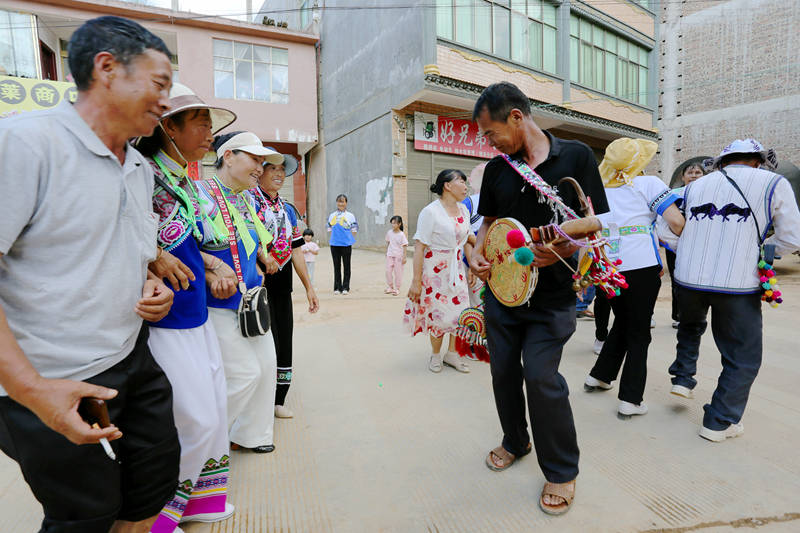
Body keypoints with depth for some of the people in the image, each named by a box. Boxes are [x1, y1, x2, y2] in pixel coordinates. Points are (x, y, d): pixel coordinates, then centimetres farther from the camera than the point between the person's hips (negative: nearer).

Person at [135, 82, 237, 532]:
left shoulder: (188, 184, 11)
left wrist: (214, 264, 5)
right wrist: (152, 258, -25)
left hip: (197, 316, 9)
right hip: (164, 321, -8)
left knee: (214, 411, 16)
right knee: (197, 421, 0)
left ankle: (202, 497, 36)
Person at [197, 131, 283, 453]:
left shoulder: (249, 199, 10)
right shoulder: (200, 194, -14)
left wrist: (262, 257, 7)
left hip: (251, 299, 8)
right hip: (218, 303, -8)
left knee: (266, 364, 12)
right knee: (245, 373, -4)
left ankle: (249, 435, 31)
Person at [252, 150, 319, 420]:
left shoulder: (288, 209, 16)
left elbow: (296, 249, 17)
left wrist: (309, 286, 15)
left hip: (282, 285, 7)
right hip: (258, 283, -7)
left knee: (284, 341, 11)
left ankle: (277, 401, 25)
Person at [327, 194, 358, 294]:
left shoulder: (350, 216, -1)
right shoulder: (332, 216, 9)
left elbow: (354, 230, 1)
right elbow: (329, 229, 14)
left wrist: (350, 241, -7)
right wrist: (334, 238, 2)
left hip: (346, 244, -3)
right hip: (334, 244, 3)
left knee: (346, 266, 4)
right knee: (336, 266, 9)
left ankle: (345, 287, 13)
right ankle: (337, 288, 17)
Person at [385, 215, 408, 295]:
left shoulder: (401, 235, -12)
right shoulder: (389, 232, 1)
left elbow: (404, 246, -9)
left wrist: (404, 257, -11)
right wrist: (386, 252, 15)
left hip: (398, 256, -4)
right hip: (390, 255, 4)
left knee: (398, 272, 4)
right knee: (388, 271, 5)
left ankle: (397, 289, 16)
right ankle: (390, 287, 19)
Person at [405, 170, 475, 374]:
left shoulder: (463, 210, 8)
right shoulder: (430, 211, -14)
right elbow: (419, 247, -16)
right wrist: (416, 281, -19)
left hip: (456, 269, 6)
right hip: (434, 270, -6)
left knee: (460, 311, 5)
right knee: (438, 314, 2)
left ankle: (452, 353, 25)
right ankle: (435, 355, 24)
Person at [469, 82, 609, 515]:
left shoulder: (576, 156, -6)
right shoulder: (496, 169, 6)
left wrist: (562, 249, -26)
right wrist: (476, 252, -5)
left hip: (552, 296, -4)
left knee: (540, 375, -9)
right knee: (503, 371, 12)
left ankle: (562, 471, 15)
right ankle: (515, 442, 40)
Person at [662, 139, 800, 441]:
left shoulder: (696, 186, 10)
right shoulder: (774, 184, 1)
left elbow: (666, 231, 12)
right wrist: (759, 250, 21)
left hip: (688, 279, 4)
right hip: (738, 284, -3)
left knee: (690, 328, 35)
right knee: (743, 358, 13)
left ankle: (683, 378, 35)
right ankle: (720, 422, 18)